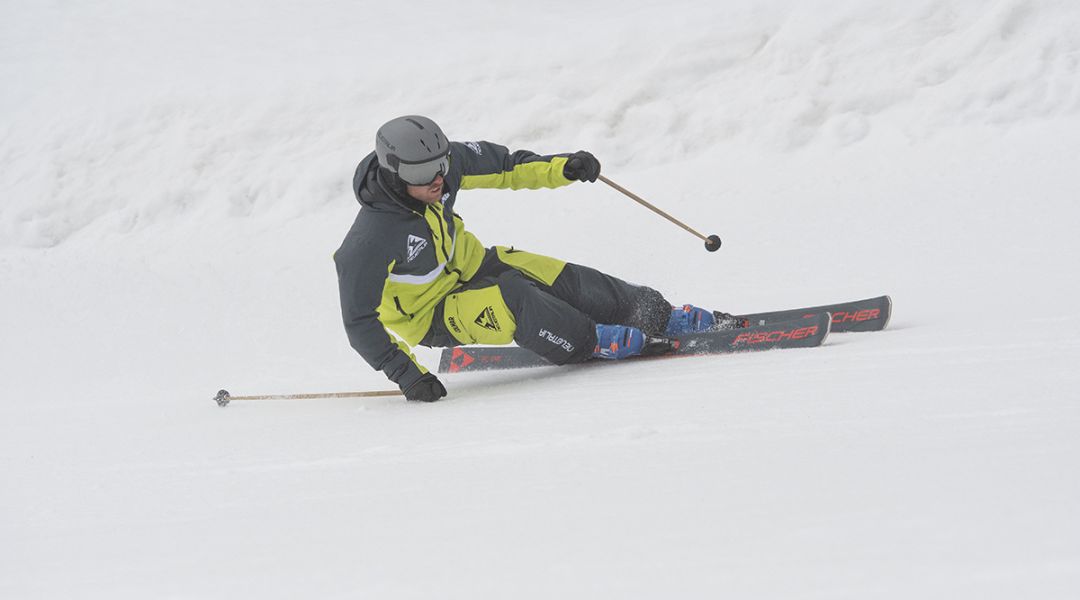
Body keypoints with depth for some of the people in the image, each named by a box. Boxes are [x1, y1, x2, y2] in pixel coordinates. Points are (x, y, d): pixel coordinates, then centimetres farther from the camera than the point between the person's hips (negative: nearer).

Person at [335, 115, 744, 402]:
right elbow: (361, 324, -27)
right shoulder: (369, 244, -34)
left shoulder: (447, 163, -18)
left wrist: (561, 168, -15)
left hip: (468, 265, 6)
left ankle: (659, 317, 0)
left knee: (565, 280, -12)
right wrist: (406, 375, -31)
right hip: (430, 315, -6)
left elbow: (500, 165, -1)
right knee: (511, 297, -32)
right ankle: (589, 342, -12)